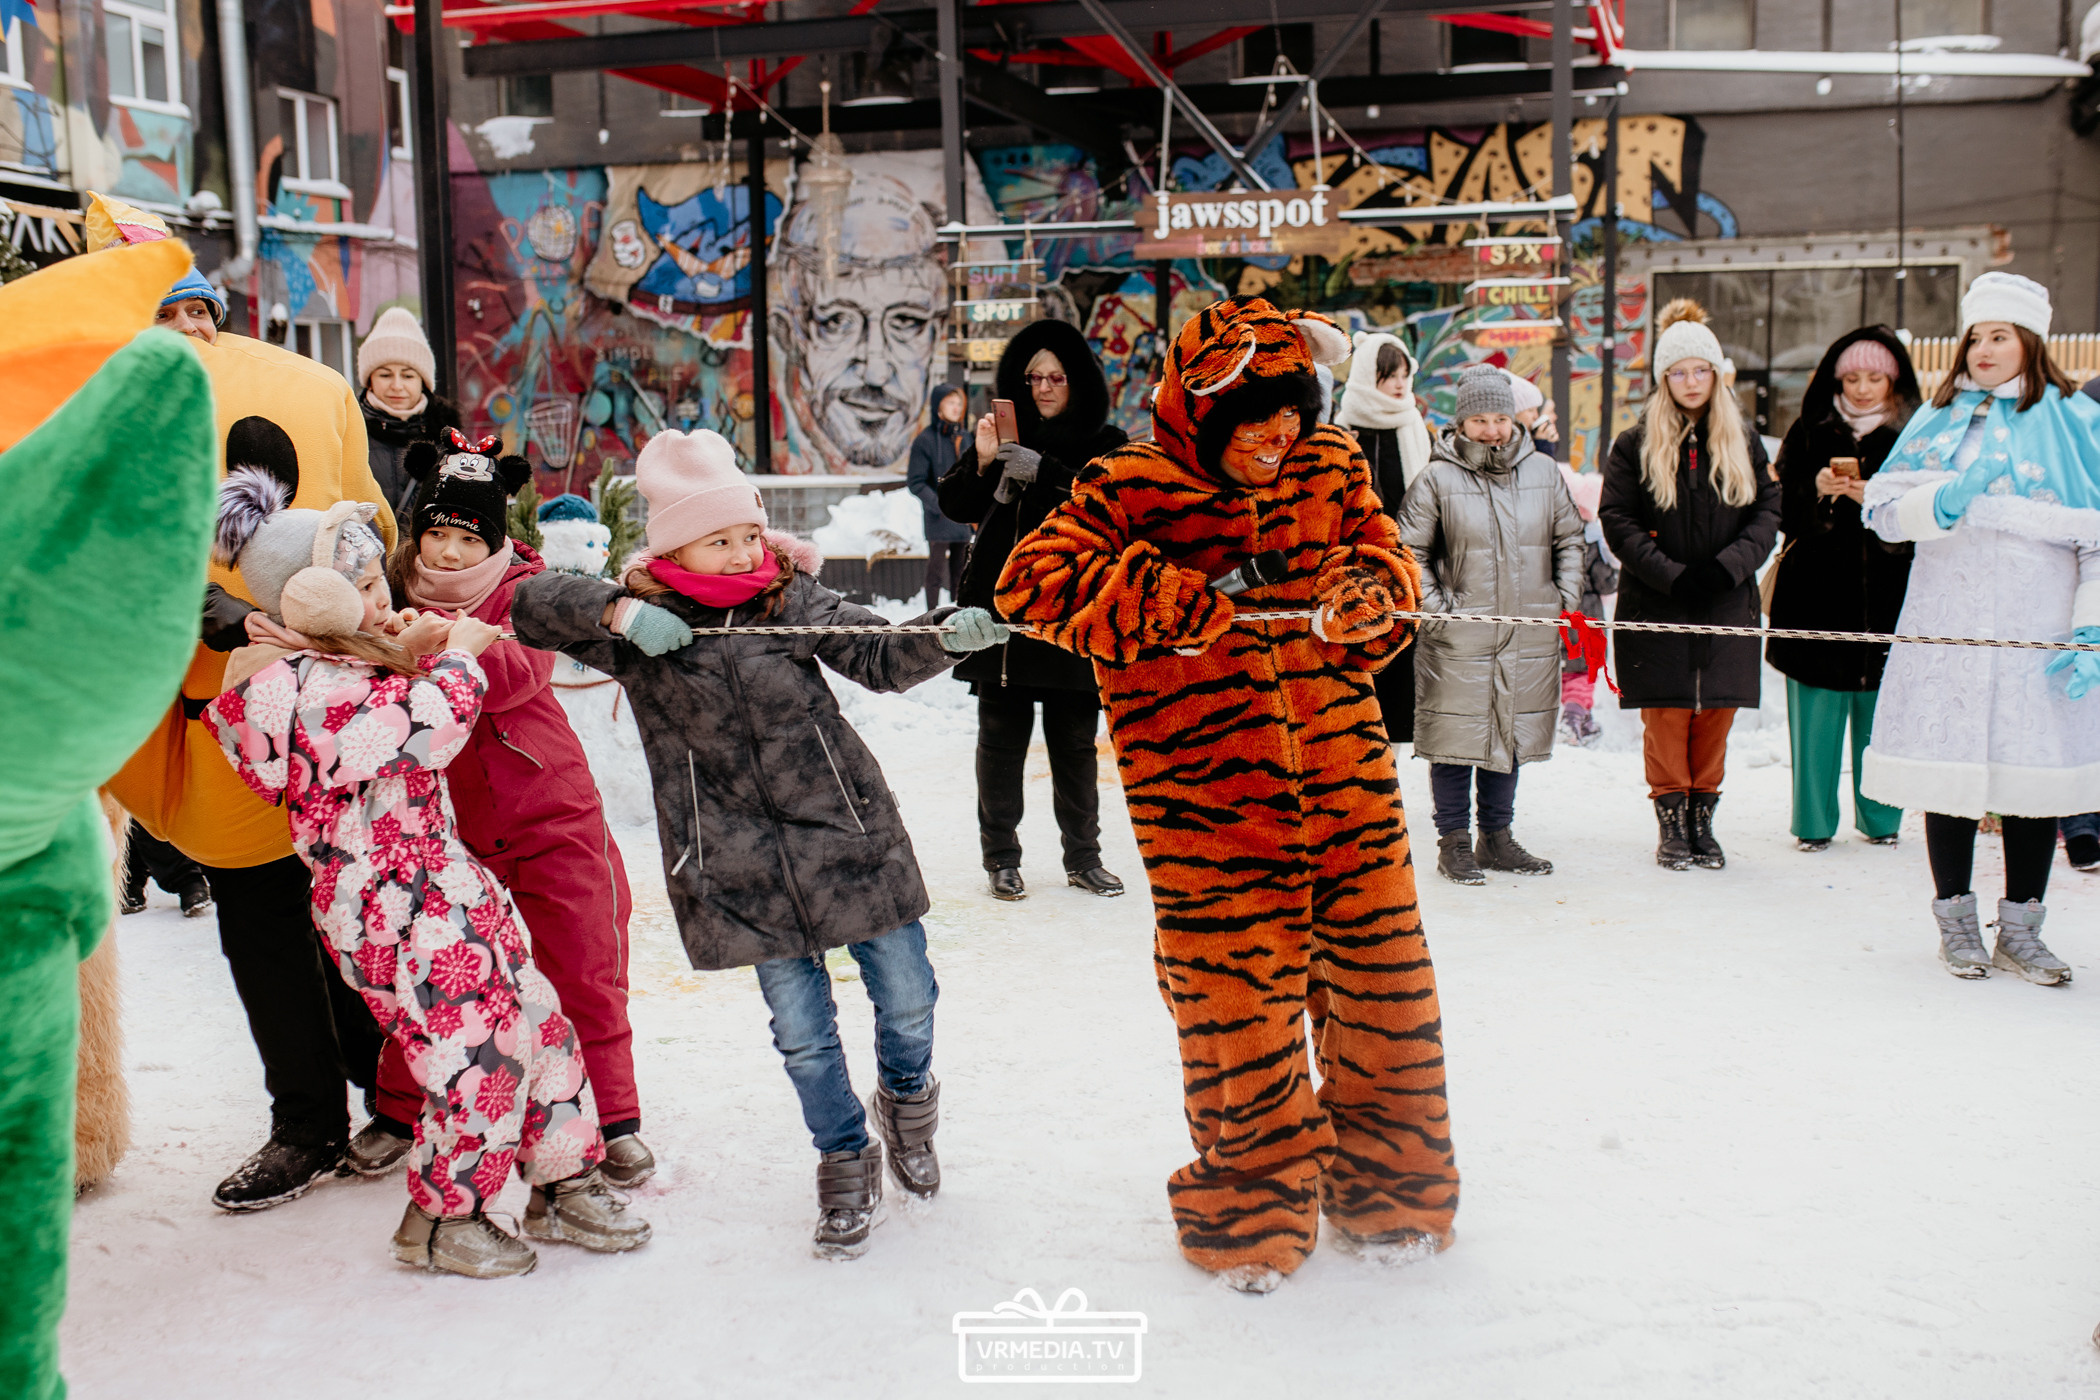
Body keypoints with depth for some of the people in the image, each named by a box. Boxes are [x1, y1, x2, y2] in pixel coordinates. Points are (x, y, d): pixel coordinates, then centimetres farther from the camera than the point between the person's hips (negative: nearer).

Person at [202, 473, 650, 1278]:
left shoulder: (347, 666, 10)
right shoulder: (316, 693, -22)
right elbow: (430, 727, -26)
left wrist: (408, 656, 6)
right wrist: (457, 654, -8)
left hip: (444, 879, 10)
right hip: (393, 912, -10)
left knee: (536, 1018, 12)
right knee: (479, 1055, -5)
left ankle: (566, 1187, 26)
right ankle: (439, 1223, 17)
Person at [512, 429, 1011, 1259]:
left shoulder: (794, 600, -2)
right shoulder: (637, 629, -4)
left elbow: (880, 658, -4)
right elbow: (531, 604, -9)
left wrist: (944, 636, -23)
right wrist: (618, 611, -25)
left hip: (846, 834, 1)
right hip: (741, 864, -1)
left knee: (905, 996, 9)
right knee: (800, 1027, 7)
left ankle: (906, 1096, 42)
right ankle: (845, 1161, 31)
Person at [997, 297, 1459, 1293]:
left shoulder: (1330, 473, 9)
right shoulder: (1130, 491, -4)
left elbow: (1383, 556, 20)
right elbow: (1031, 581, -10)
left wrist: (1368, 597, -4)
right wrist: (1155, 601, -21)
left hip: (1344, 780, 4)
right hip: (1207, 803, -4)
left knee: (1384, 985, 10)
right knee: (1237, 1000, 3)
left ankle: (1389, 1191, 32)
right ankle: (1252, 1209, 27)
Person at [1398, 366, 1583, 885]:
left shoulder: (1543, 472, 8)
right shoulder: (1438, 479, -4)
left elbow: (1568, 538, 17)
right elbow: (1408, 549, 1)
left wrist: (1567, 598, 7)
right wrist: (1433, 603, -8)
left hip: (1531, 637, 4)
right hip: (1458, 636, -4)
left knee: (1512, 735, 12)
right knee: (1457, 736, 0)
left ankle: (1496, 838, 25)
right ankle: (1454, 843, 11)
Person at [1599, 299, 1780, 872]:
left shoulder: (1742, 441, 10)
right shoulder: (1636, 443, 1)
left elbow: (1768, 509, 6)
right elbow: (1616, 519, -4)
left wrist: (1728, 565, -11)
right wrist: (1671, 575, -14)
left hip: (1727, 606, 2)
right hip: (1656, 607, -2)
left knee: (1716, 712, 4)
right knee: (1666, 714, -1)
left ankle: (1702, 819, 17)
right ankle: (1671, 822, 10)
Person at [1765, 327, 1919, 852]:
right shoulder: (1810, 433, 8)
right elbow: (1780, 509, 3)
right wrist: (1816, 490, -15)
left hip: (1885, 595, 0)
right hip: (1818, 596, 0)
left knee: (1880, 712, 4)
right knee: (1816, 712, 1)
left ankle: (1879, 819, 19)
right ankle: (1814, 822, 11)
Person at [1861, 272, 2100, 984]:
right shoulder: (1940, 417, 11)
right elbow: (1883, 508, 4)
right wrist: (1945, 502, -16)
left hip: (2040, 626, 0)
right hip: (1949, 624, 0)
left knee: (2036, 770, 1)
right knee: (1951, 766, 1)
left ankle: (2020, 932, 13)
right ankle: (1956, 920, 15)